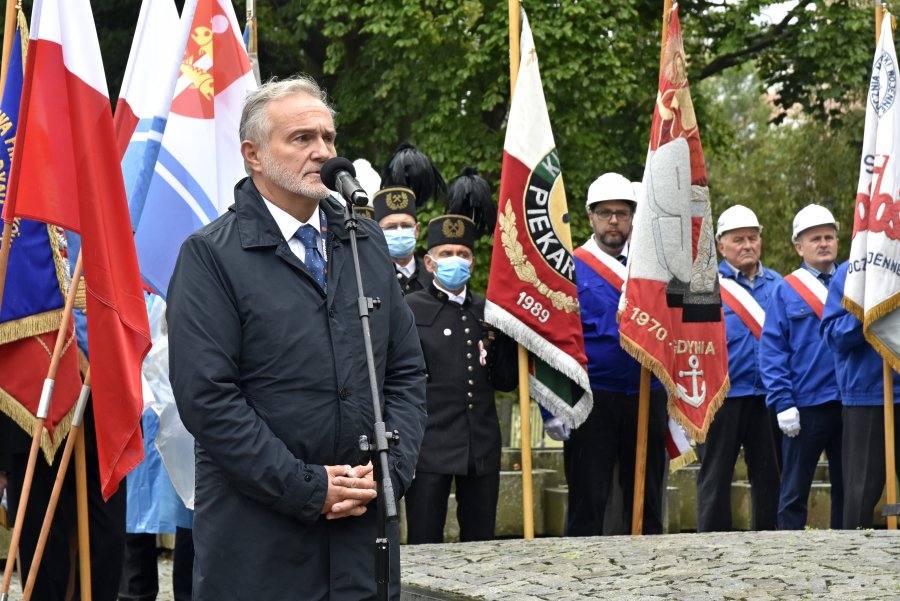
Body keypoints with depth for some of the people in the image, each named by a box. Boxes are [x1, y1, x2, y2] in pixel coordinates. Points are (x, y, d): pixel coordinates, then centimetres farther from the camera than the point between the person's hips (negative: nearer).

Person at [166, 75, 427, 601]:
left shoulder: (368, 244, 13)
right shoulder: (210, 256, -5)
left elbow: (407, 371, 14)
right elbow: (206, 396, -13)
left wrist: (391, 467, -2)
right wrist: (309, 488, -14)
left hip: (365, 525, 5)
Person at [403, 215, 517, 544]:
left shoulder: (486, 311, 13)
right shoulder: (410, 309, 0)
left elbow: (506, 381, 13)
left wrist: (506, 331, 1)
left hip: (482, 448, 4)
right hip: (430, 445, -4)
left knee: (481, 544, 9)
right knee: (425, 545, -1)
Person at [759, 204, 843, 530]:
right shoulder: (786, 291, 1)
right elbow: (771, 349, -3)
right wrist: (783, 402, -11)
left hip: (849, 402, 3)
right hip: (805, 405, -3)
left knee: (846, 488, 10)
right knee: (794, 490, 3)